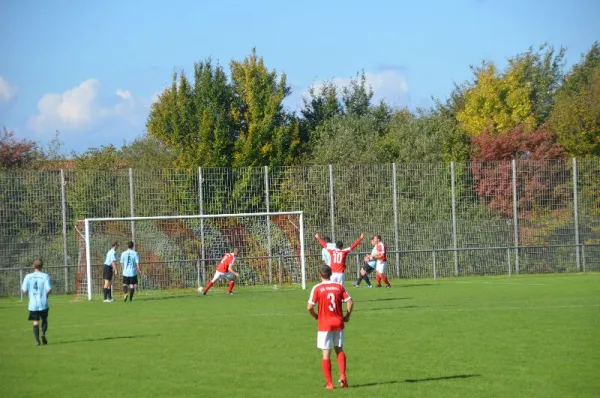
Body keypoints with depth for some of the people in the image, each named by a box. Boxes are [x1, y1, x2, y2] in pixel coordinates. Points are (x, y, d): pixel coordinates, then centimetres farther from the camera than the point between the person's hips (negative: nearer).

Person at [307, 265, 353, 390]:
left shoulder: (317, 288, -7)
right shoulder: (339, 287, 1)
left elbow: (309, 307, -13)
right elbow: (350, 302, -2)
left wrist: (315, 316, 5)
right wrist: (347, 316, 11)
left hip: (324, 324, -3)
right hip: (338, 322, 3)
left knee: (326, 354, 2)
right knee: (339, 350, 19)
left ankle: (329, 383, 2)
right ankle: (342, 375, 5)